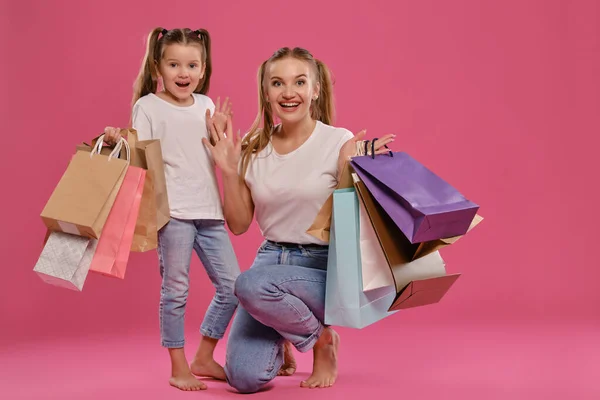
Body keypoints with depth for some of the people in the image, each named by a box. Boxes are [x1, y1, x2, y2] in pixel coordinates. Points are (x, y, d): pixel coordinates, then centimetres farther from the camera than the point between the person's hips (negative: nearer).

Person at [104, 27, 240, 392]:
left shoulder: (205, 105, 13)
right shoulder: (148, 106, -2)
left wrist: (220, 130, 1)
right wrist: (118, 141, -24)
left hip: (209, 210, 6)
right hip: (173, 211, -5)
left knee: (232, 285, 6)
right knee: (175, 290, -1)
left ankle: (203, 358, 21)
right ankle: (178, 368, 13)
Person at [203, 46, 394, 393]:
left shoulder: (340, 143, -8)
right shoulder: (253, 149, 3)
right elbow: (239, 225, 8)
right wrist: (228, 171, -4)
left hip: (324, 266, -3)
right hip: (271, 258, 4)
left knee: (251, 284, -35)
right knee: (244, 377, -13)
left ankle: (322, 339, -3)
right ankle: (280, 344, 26)